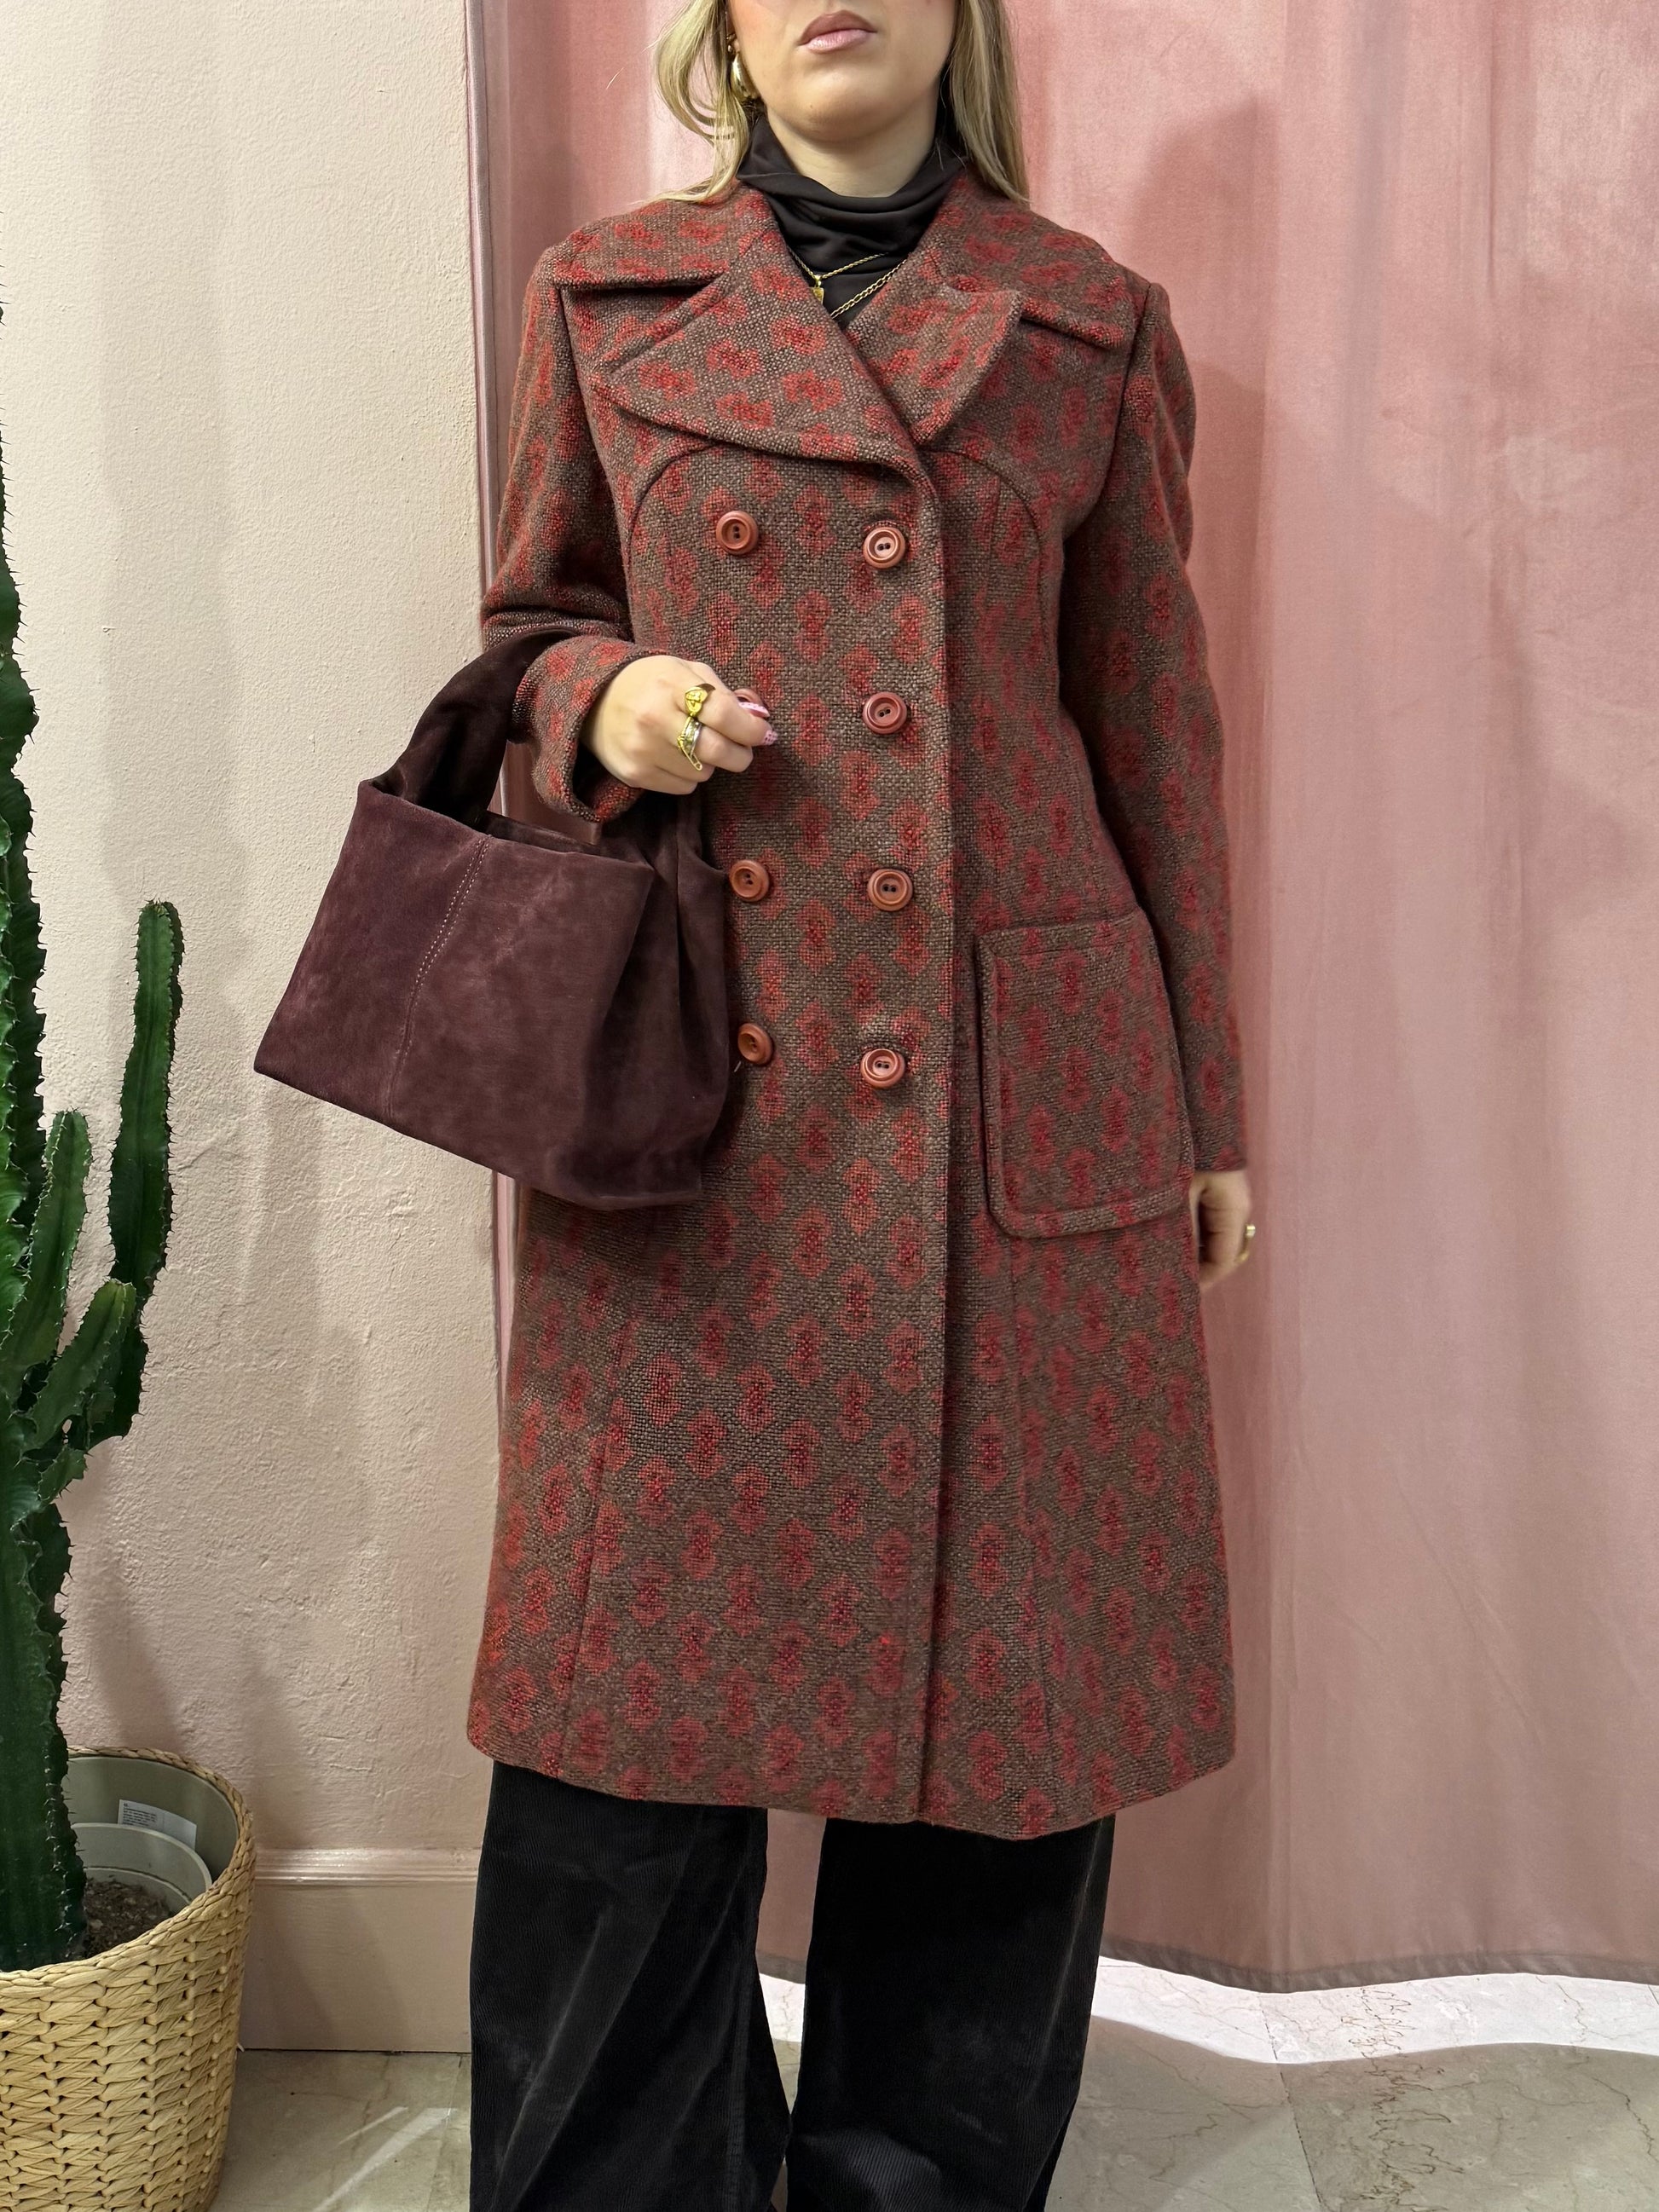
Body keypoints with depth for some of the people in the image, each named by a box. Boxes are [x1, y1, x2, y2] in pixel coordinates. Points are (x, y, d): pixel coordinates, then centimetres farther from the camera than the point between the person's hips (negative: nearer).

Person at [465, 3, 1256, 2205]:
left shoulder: (1095, 327, 9)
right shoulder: (604, 298, 9)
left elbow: (1156, 732, 10)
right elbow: (533, 620, 18)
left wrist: (1209, 1116, 10)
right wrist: (602, 700, -7)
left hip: (1024, 1106, 1)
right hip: (692, 1098, 0)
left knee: (1006, 1679, 7)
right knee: (638, 1683, 4)